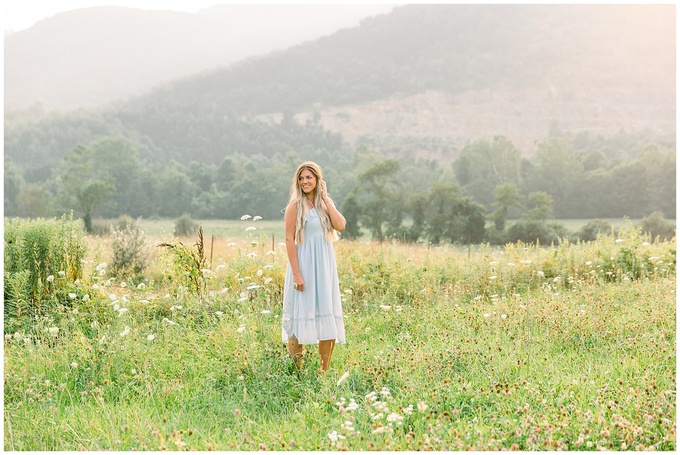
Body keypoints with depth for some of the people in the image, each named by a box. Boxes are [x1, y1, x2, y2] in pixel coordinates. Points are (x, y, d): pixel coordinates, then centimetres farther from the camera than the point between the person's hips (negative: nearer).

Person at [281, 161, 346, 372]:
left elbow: (340, 226, -6)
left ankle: (325, 371, 18)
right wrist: (296, 273, -18)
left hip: (325, 267, 6)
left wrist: (326, 199, -4)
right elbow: (289, 239, -11)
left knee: (328, 317, 8)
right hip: (304, 265, -6)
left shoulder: (325, 203, 10)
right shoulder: (296, 205, -6)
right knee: (301, 314, -2)